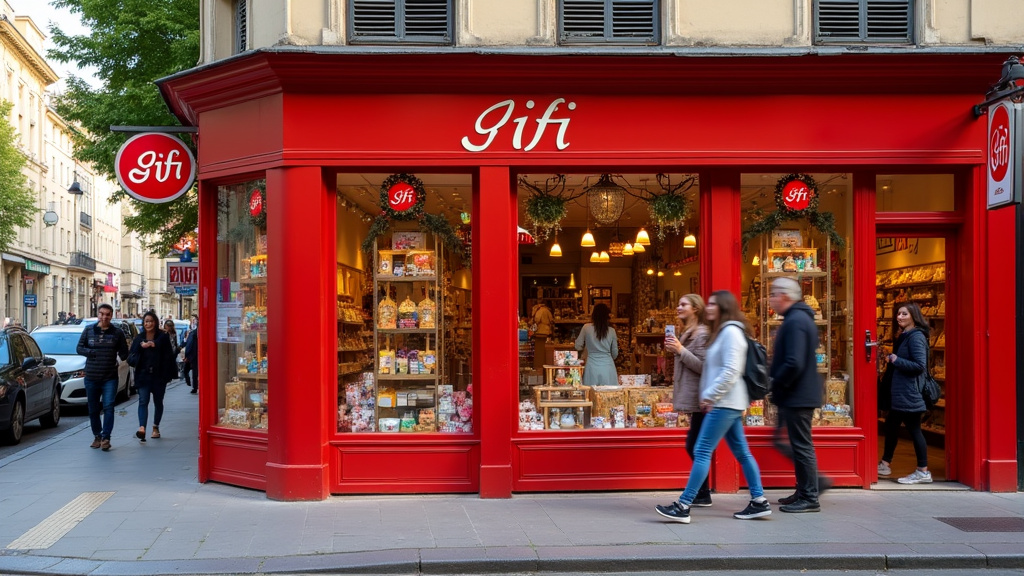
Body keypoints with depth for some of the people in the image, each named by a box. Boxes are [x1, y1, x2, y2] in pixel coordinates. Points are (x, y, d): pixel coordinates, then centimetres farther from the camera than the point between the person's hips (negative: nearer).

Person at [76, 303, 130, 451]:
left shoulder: (117, 333, 3)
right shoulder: (88, 330, 7)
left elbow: (124, 353, 8)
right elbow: (79, 348, 5)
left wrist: (122, 354, -10)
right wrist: (92, 352, -9)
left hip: (110, 378, -2)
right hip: (91, 377, 2)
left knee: (108, 407, -13)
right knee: (93, 410, 10)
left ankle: (106, 438, -10)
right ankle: (97, 436, 24)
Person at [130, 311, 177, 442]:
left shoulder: (163, 337, 0)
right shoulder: (139, 338, 8)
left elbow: (168, 356, -9)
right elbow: (131, 357, 3)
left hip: (159, 376, 0)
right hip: (143, 375, 0)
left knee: (158, 402, 12)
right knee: (143, 401, -14)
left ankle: (156, 427, 27)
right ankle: (142, 428, -29)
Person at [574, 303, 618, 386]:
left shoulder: (586, 328, -3)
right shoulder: (611, 331, 1)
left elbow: (578, 346, 6)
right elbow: (615, 353, 10)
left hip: (592, 367, -1)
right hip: (608, 367, 1)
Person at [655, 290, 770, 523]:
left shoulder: (731, 332, -12)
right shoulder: (722, 332, 19)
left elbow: (731, 371, -21)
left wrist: (709, 395, -18)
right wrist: (708, 396, 10)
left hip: (725, 403, -11)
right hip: (727, 402, 11)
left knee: (702, 451, -11)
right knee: (741, 452, 10)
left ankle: (683, 506, -12)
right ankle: (759, 502, 13)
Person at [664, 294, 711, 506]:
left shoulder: (702, 334, -13)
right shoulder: (687, 333, 18)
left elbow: (703, 366, -20)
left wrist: (680, 350, -20)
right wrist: (675, 350, 11)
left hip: (698, 399, -10)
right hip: (692, 398, 10)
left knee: (695, 445, -7)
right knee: (695, 445, 12)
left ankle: (702, 495, 1)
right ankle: (701, 492, 18)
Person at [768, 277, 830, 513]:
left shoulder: (795, 322, -19)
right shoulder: (800, 318, 14)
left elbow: (794, 363, -28)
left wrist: (775, 383, -15)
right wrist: (777, 381, 14)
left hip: (797, 396, -11)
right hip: (798, 394, 11)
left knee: (801, 446, -2)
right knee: (783, 440, 16)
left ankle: (809, 498, 6)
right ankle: (812, 483, 22)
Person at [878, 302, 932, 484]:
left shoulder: (916, 337, -15)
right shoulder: (904, 336, 15)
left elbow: (920, 365, -22)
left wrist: (896, 360, -18)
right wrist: (891, 362, 7)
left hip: (910, 394, -10)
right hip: (899, 392, 10)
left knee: (913, 429, -4)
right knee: (891, 426, 16)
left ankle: (923, 472, 4)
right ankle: (885, 465, 27)